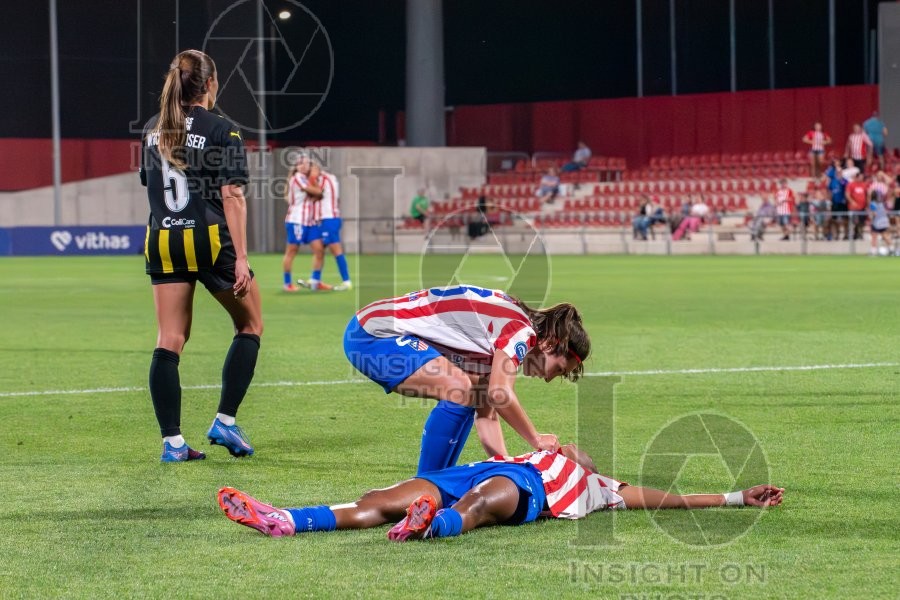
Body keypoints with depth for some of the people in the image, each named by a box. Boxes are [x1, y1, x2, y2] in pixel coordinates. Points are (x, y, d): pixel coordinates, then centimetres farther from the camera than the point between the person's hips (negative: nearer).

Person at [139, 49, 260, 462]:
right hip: (210, 241, -5)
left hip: (162, 243, 5)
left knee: (169, 341, 4)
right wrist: (241, 257, -14)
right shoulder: (222, 132, -7)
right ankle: (225, 421, 6)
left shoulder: (153, 131, 11)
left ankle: (171, 441, -2)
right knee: (249, 326, 14)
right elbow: (232, 196, -12)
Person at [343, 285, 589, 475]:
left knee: (472, 393, 14)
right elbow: (499, 395, -23)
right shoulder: (521, 330, -12)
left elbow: (486, 413, 18)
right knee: (460, 390, -22)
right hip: (371, 334, -10)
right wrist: (536, 440, -10)